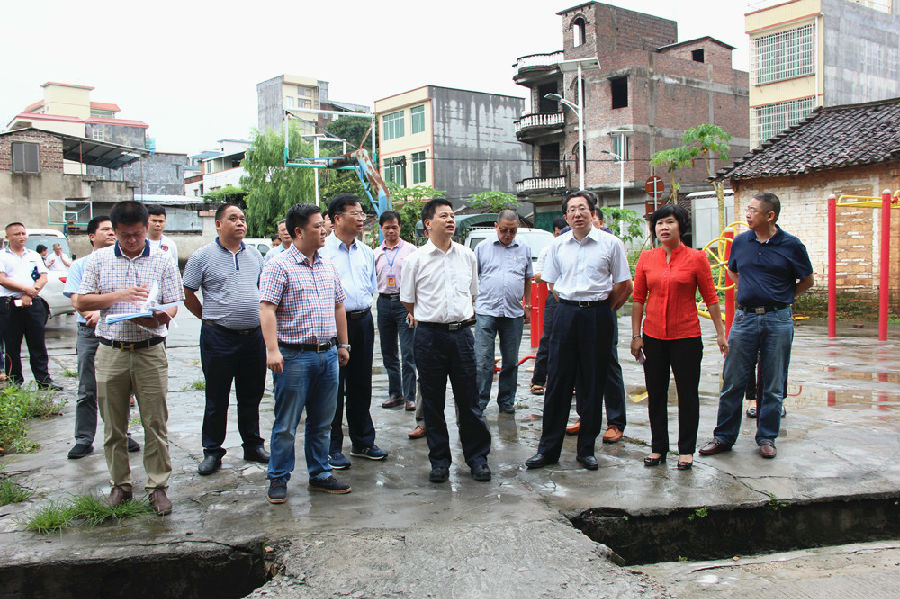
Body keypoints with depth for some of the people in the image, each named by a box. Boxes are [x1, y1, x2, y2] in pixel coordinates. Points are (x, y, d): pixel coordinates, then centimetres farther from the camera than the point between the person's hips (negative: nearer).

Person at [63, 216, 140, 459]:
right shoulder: (79, 266, 11)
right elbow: (76, 299, 1)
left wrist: (102, 313, -15)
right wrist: (92, 316, -17)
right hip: (88, 332, 0)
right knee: (87, 390, 2)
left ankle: (121, 435, 15)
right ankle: (84, 440, 9)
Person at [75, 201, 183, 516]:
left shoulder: (162, 260, 5)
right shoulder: (99, 259, 8)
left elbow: (173, 305, 3)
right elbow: (81, 302, 4)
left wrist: (158, 317, -20)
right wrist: (120, 295, -11)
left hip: (150, 351, -1)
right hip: (110, 352, 2)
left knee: (155, 423, 0)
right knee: (113, 424, 9)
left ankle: (157, 486, 10)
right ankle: (120, 484, 23)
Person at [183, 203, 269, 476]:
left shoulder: (254, 255, 10)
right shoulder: (203, 256, -3)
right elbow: (188, 294, 1)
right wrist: (209, 318, 4)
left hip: (254, 336, 4)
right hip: (219, 338, -4)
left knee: (252, 395, 13)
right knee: (216, 398, 5)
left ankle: (253, 445, 27)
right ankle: (212, 452, 17)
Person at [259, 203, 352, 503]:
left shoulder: (328, 267, 13)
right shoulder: (279, 267, -7)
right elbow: (267, 309, -14)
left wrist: (342, 345, 19)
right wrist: (272, 350, -23)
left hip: (328, 354, 6)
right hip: (295, 356, -6)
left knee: (322, 422, 14)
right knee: (286, 423, 3)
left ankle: (320, 474, 26)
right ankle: (278, 479, 16)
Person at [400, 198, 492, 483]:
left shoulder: (467, 255, 8)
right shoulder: (416, 259, -1)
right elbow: (408, 302, 8)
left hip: (462, 332, 2)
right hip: (429, 335, -2)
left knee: (469, 399, 5)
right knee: (432, 402, 6)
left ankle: (477, 457, 18)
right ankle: (439, 460, 19)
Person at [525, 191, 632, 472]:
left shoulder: (610, 243, -1)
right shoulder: (558, 245, 7)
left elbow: (625, 285, 3)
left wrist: (602, 309, 3)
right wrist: (571, 306, 12)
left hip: (598, 316, -2)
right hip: (566, 314, 2)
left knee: (593, 384, 4)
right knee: (557, 382, 3)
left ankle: (587, 449, 15)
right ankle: (548, 448, 10)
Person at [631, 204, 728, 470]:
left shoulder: (696, 258, -4)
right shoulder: (646, 258, 3)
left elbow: (711, 298, -1)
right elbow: (638, 298, 6)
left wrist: (720, 333, -2)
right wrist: (636, 335, 3)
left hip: (686, 337, -2)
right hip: (653, 337, 3)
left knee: (687, 394, 7)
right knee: (656, 395, 10)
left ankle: (686, 450, 20)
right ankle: (658, 448, 23)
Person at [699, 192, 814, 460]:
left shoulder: (791, 245, -3)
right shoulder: (740, 241, 5)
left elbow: (807, 280, 9)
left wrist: (780, 297, 6)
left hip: (778, 320, -2)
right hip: (744, 317, 2)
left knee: (773, 385, 7)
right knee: (732, 382, 3)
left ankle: (767, 438, 19)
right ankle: (723, 436, 13)